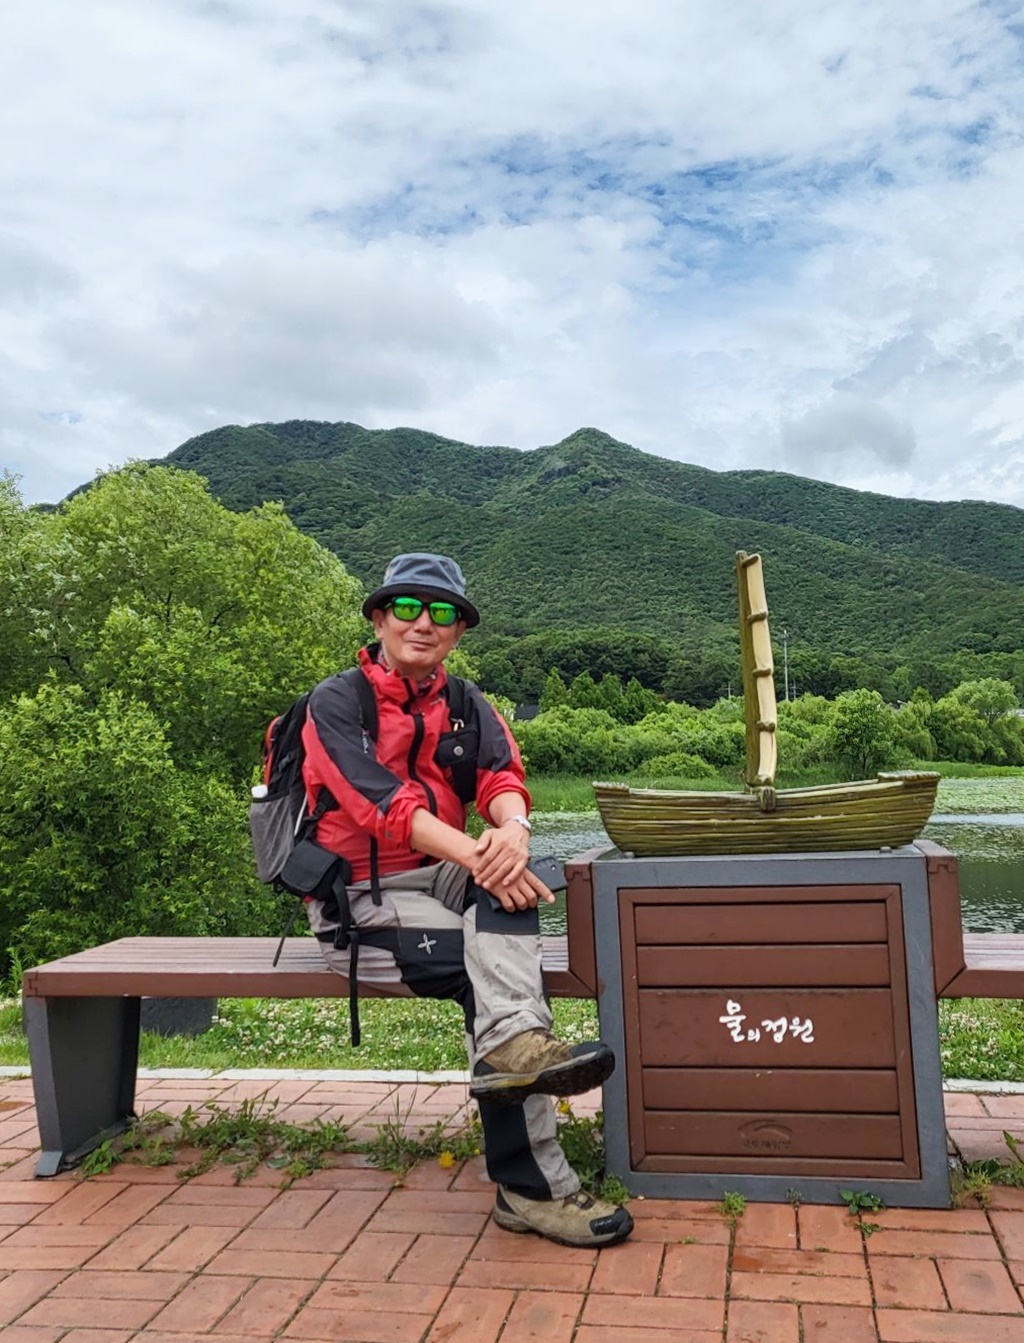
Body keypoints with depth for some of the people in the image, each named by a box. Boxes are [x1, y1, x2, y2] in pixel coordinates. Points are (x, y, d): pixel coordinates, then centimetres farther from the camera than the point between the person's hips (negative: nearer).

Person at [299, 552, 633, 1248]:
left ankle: (511, 1044, -51)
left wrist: (513, 830, -36)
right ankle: (534, 1186, -32)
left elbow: (502, 776, -9)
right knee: (493, 968, -29)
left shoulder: (465, 704, 12)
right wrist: (479, 857, -38)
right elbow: (384, 803, -22)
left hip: (443, 878, 4)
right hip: (363, 902, -4)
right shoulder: (337, 703, -6)